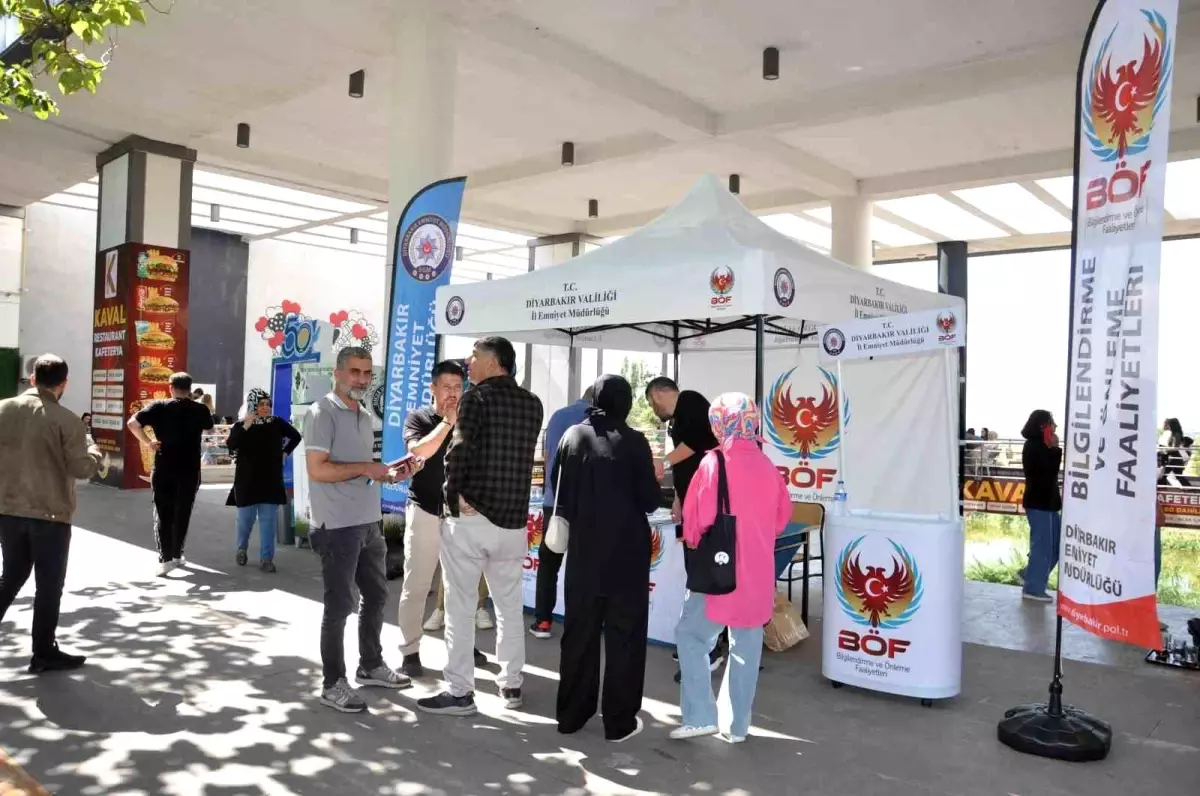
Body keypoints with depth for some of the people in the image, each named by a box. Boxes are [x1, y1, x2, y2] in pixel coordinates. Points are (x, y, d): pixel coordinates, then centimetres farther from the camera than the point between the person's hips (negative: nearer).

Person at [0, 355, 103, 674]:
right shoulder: (66, 420, -14)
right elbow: (81, 468, -13)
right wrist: (96, 453, 6)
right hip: (50, 514, -5)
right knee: (49, 585, 5)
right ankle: (44, 654, 12)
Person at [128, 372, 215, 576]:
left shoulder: (159, 407, -3)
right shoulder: (200, 409, 0)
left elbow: (132, 423, -11)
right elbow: (209, 428, 20)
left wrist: (147, 442, -4)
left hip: (163, 469, -1)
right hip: (189, 470, 1)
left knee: (163, 513, 5)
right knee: (182, 513, 12)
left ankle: (165, 558, -2)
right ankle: (176, 555, 21)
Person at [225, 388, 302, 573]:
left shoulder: (277, 423, 1)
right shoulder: (241, 426, -4)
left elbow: (296, 436, 17)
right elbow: (231, 446, -22)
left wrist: (285, 453, 7)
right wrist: (245, 427, -29)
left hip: (271, 481, 1)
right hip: (247, 481, -1)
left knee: (268, 521, 0)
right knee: (245, 519, 10)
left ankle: (266, 558, 4)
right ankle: (241, 549, 35)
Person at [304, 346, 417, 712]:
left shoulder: (366, 417, 14)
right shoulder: (322, 414, -12)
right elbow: (317, 470, -21)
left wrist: (390, 474, 5)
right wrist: (366, 468, -17)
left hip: (370, 522, 9)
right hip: (338, 526, -9)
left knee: (376, 596, 18)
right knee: (339, 604, 1)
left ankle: (371, 666, 35)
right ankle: (333, 684, 14)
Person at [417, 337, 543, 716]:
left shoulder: (477, 397, -9)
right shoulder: (532, 403, 9)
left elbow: (459, 450, -20)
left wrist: (454, 496, -10)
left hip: (471, 518, -6)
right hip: (513, 520, 6)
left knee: (460, 606, 4)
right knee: (509, 606, 16)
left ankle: (459, 692, 9)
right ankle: (511, 684, 24)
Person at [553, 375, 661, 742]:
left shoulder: (572, 436, 0)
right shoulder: (633, 441, -11)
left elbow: (558, 490, 7)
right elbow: (651, 500, -9)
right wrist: (653, 490, 11)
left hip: (583, 550, 4)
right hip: (627, 553, -4)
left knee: (579, 632, 14)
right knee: (624, 634, 7)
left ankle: (571, 714, 23)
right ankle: (619, 721, 12)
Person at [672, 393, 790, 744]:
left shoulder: (714, 463, -13)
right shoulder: (767, 467, 4)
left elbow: (696, 518, -11)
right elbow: (782, 516, 12)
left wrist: (693, 541, 8)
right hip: (758, 574, 6)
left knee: (691, 636, 7)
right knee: (746, 647, 12)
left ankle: (700, 715, 3)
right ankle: (738, 724, 18)